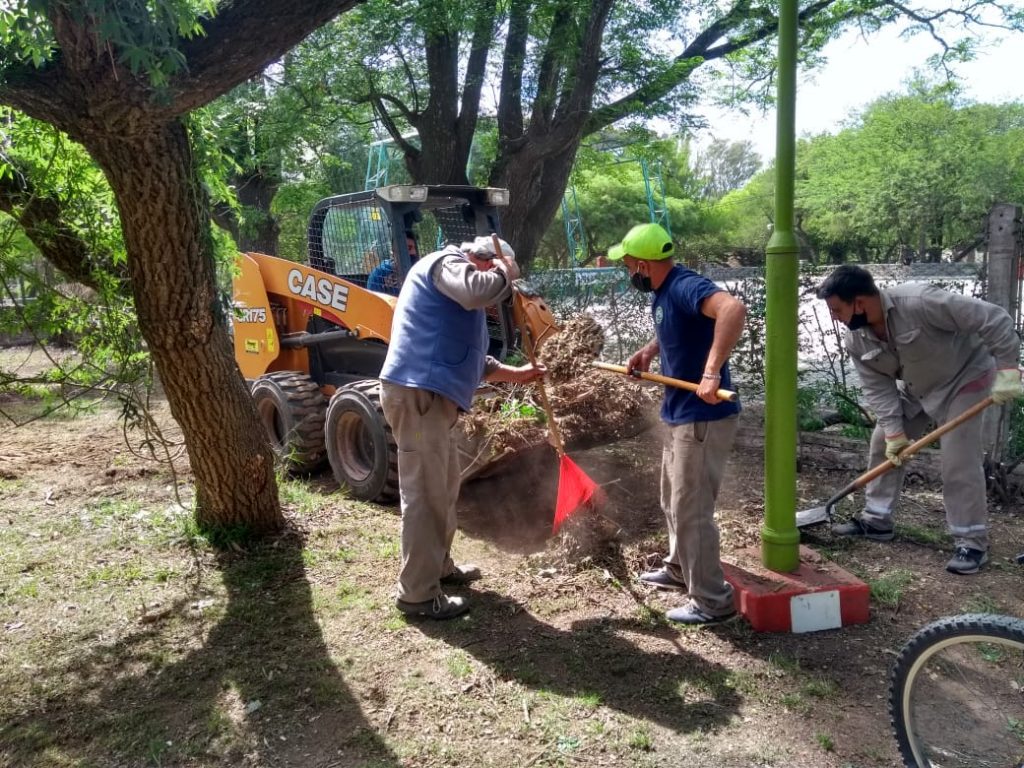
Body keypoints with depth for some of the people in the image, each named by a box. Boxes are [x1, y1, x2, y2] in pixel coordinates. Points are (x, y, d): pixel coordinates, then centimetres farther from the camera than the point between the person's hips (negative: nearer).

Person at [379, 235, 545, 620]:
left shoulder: (458, 289, 27)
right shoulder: (447, 263, -5)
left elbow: (472, 358, 30)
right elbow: (480, 291, -29)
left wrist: (516, 374, 25)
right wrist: (506, 273, -8)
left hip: (431, 395, 11)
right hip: (416, 393, -11)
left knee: (444, 488, 21)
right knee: (424, 494, -6)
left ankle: (440, 565, 37)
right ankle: (418, 594, 3)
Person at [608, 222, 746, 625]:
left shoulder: (686, 287, -22)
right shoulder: (663, 292, 8)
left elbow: (733, 309, -41)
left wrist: (712, 372, -43)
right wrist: (649, 350, 13)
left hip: (704, 417, -10)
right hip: (681, 414, 10)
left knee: (691, 510, -1)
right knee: (674, 500, 24)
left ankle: (712, 601, 14)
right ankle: (678, 568, 43)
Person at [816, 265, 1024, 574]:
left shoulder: (919, 302, -38)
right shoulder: (856, 341, -16)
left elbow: (994, 319, -32)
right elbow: (878, 388, -10)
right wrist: (894, 431, -17)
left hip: (963, 378, -6)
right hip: (915, 388, 7)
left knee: (958, 461, -12)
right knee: (883, 445, 6)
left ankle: (972, 542, 0)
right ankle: (876, 520, 20)